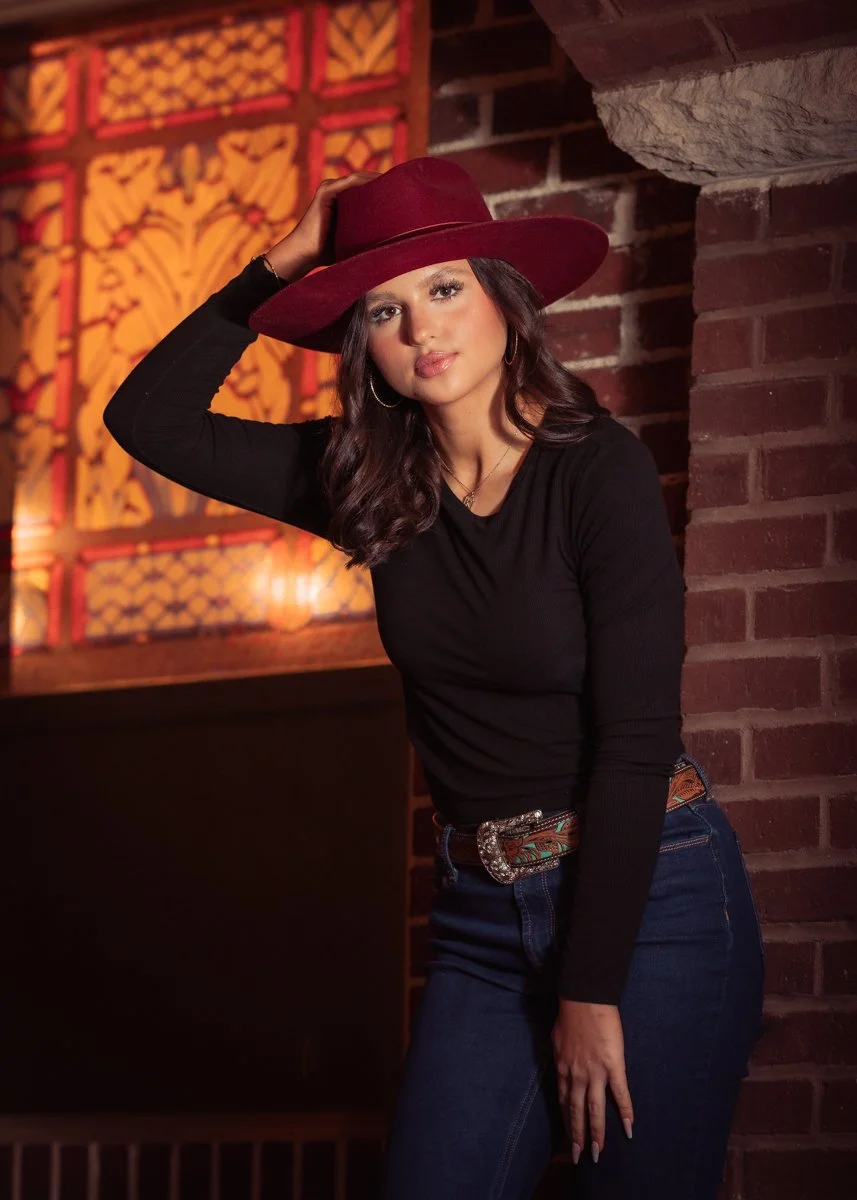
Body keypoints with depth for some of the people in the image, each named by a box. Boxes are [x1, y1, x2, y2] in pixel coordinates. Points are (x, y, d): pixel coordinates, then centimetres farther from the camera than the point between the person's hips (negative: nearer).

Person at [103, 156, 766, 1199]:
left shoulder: (596, 468, -13)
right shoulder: (375, 480, 2)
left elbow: (637, 736, -16)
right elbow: (147, 417, 4)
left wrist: (591, 993, -15)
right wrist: (281, 263, -2)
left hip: (648, 894, -5)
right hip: (482, 915, 5)